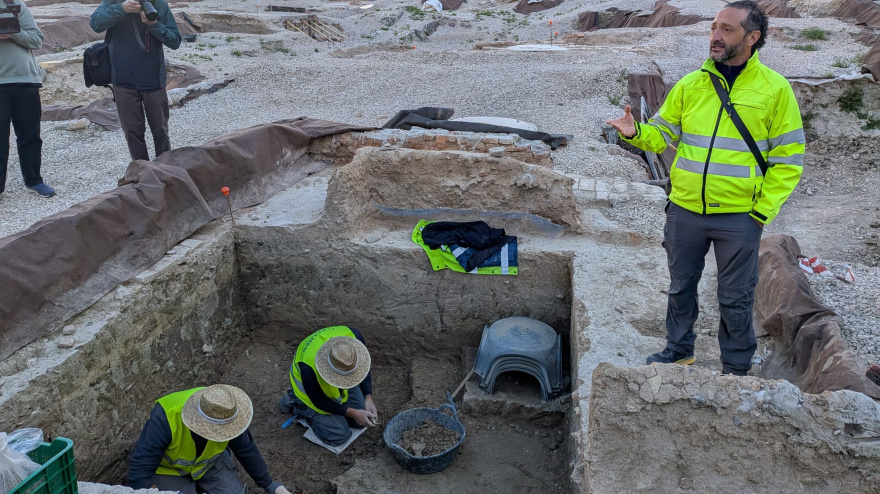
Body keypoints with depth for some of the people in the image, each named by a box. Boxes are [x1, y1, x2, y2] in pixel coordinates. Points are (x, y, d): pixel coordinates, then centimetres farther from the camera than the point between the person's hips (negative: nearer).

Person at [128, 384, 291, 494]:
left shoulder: (223, 414, -27)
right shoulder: (165, 419, -40)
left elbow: (247, 450, -11)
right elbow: (140, 469, -35)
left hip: (210, 460, 3)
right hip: (169, 468, -3)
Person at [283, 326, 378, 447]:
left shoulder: (354, 337, -34)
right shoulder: (308, 368, -43)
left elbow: (363, 368, -14)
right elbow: (320, 402, -25)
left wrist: (368, 398, -25)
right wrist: (352, 413, -26)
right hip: (312, 391, -4)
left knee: (362, 421, 1)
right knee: (339, 435, -11)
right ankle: (297, 404, 8)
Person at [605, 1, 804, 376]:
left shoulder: (775, 89, -5)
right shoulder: (690, 85, 2)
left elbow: (788, 160, -3)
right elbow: (662, 134, 7)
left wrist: (763, 210, -9)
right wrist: (635, 133, -15)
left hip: (739, 217, -3)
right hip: (685, 211, 3)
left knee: (735, 298, 10)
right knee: (681, 286, 17)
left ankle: (736, 367, 30)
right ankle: (679, 350, 38)